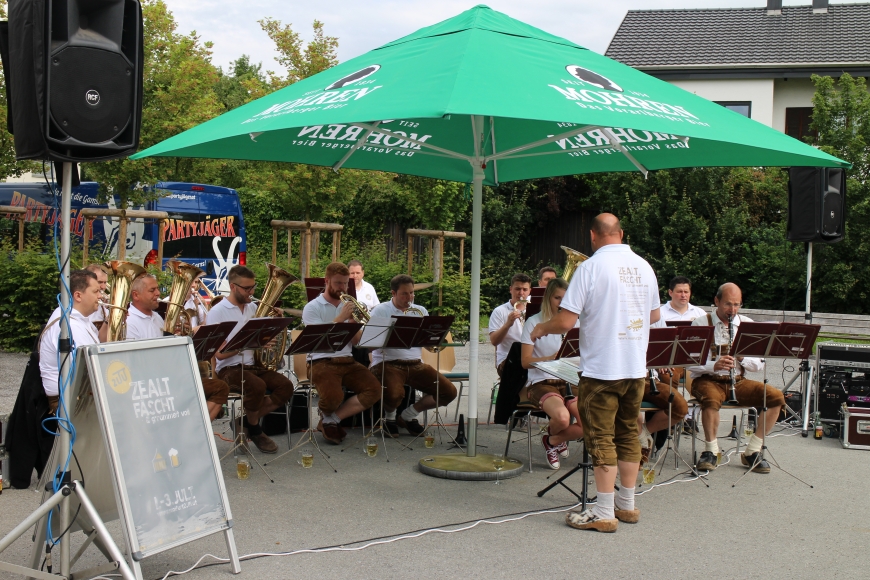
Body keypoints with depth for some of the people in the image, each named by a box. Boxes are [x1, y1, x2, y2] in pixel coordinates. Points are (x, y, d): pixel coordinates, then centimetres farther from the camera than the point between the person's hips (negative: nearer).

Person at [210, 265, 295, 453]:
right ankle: (255, 430, -6)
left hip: (254, 365, 6)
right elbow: (220, 353, -17)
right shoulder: (217, 312, -9)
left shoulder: (253, 308, 11)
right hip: (229, 369, -6)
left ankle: (247, 421, -2)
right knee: (257, 386, -34)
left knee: (285, 386, -17)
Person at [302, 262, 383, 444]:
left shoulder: (347, 307, 16)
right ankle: (330, 418, 7)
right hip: (322, 362, -5)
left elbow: (356, 341, 10)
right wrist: (341, 317, -17)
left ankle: (331, 420, -9)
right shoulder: (312, 308, 0)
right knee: (333, 398, -33)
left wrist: (353, 320, -7)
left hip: (347, 361, 6)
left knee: (374, 390, -19)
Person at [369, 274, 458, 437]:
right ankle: (389, 417, 5)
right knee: (394, 395, -36)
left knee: (449, 392, -10)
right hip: (387, 363, -5)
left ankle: (408, 416, 11)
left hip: (415, 364, 5)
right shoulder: (380, 311, 1)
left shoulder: (421, 311, 14)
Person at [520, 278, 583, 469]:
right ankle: (552, 437, 4)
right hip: (541, 383, -4)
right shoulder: (534, 323, -1)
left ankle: (553, 441, 11)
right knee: (562, 417, -35)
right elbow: (526, 361, -7)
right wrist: (552, 358, -21)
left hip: (567, 382, 4)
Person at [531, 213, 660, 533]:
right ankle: (626, 505, 24)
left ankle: (603, 514, 3)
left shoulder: (591, 267, -14)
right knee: (628, 434, 15)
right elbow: (655, 315, 18)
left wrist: (541, 328, 3)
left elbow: (566, 321, -17)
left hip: (602, 368, -6)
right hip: (636, 368, 6)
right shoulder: (644, 266, 5)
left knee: (601, 439, 0)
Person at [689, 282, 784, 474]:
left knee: (776, 396, -18)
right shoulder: (701, 324, -2)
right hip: (708, 380, -4)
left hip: (738, 381, 4)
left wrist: (741, 358, -17)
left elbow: (759, 365, 4)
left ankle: (751, 452, -8)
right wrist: (714, 365, -28)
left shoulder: (747, 324, 8)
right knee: (711, 399, -38)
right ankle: (710, 451, -15)